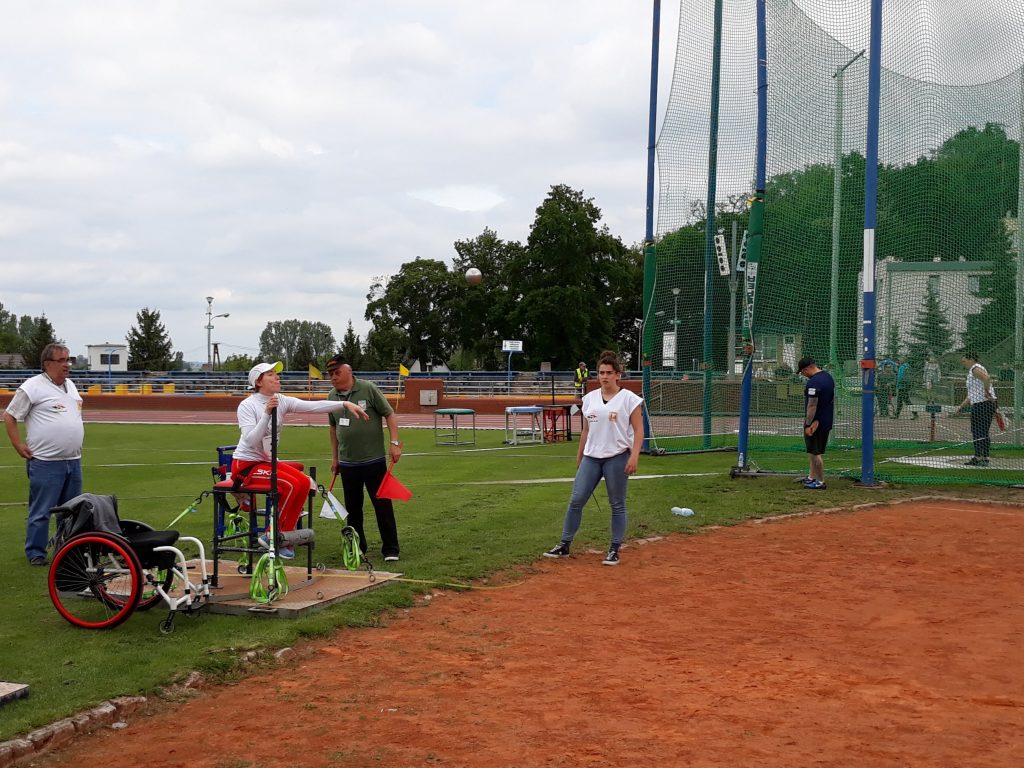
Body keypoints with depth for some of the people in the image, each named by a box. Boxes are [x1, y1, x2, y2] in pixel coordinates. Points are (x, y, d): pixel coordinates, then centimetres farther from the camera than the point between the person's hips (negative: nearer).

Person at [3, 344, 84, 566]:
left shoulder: (70, 385, 13)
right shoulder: (32, 387, -9)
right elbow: (9, 417, -5)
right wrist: (19, 445, -11)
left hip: (74, 461, 7)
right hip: (45, 463, -7)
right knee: (41, 511, -3)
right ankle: (35, 553, 6)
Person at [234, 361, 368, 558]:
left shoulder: (282, 401, 1)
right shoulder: (247, 405, -16)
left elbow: (313, 406, -12)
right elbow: (251, 441, -26)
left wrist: (345, 404, -24)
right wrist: (267, 414, -34)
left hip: (267, 461, 7)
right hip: (245, 464, -7)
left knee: (304, 483, -10)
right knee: (290, 484, -23)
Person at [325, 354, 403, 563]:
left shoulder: (368, 389, -8)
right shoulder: (332, 396, 7)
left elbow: (389, 414, -4)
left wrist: (394, 442, -12)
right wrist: (334, 457, 18)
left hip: (373, 459, -4)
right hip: (347, 462, 5)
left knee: (382, 504, -3)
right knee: (352, 507, 10)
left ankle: (390, 549, 3)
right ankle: (357, 547, 21)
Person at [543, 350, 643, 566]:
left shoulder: (629, 399, -5)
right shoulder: (590, 398, 10)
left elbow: (638, 430, -6)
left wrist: (634, 456, -17)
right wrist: (579, 457, 20)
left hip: (617, 457, -4)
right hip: (591, 457, 5)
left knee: (617, 505, 2)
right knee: (576, 500, 1)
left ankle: (614, 550, 11)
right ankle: (564, 545, 8)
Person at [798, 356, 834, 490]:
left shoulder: (813, 382, -22)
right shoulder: (828, 376, 9)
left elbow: (812, 406, -24)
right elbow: (832, 399, 16)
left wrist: (808, 425, -21)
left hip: (815, 422, -10)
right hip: (827, 421, 10)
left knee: (815, 453, -1)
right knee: (816, 451, 19)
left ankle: (820, 482, 4)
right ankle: (812, 478, 27)